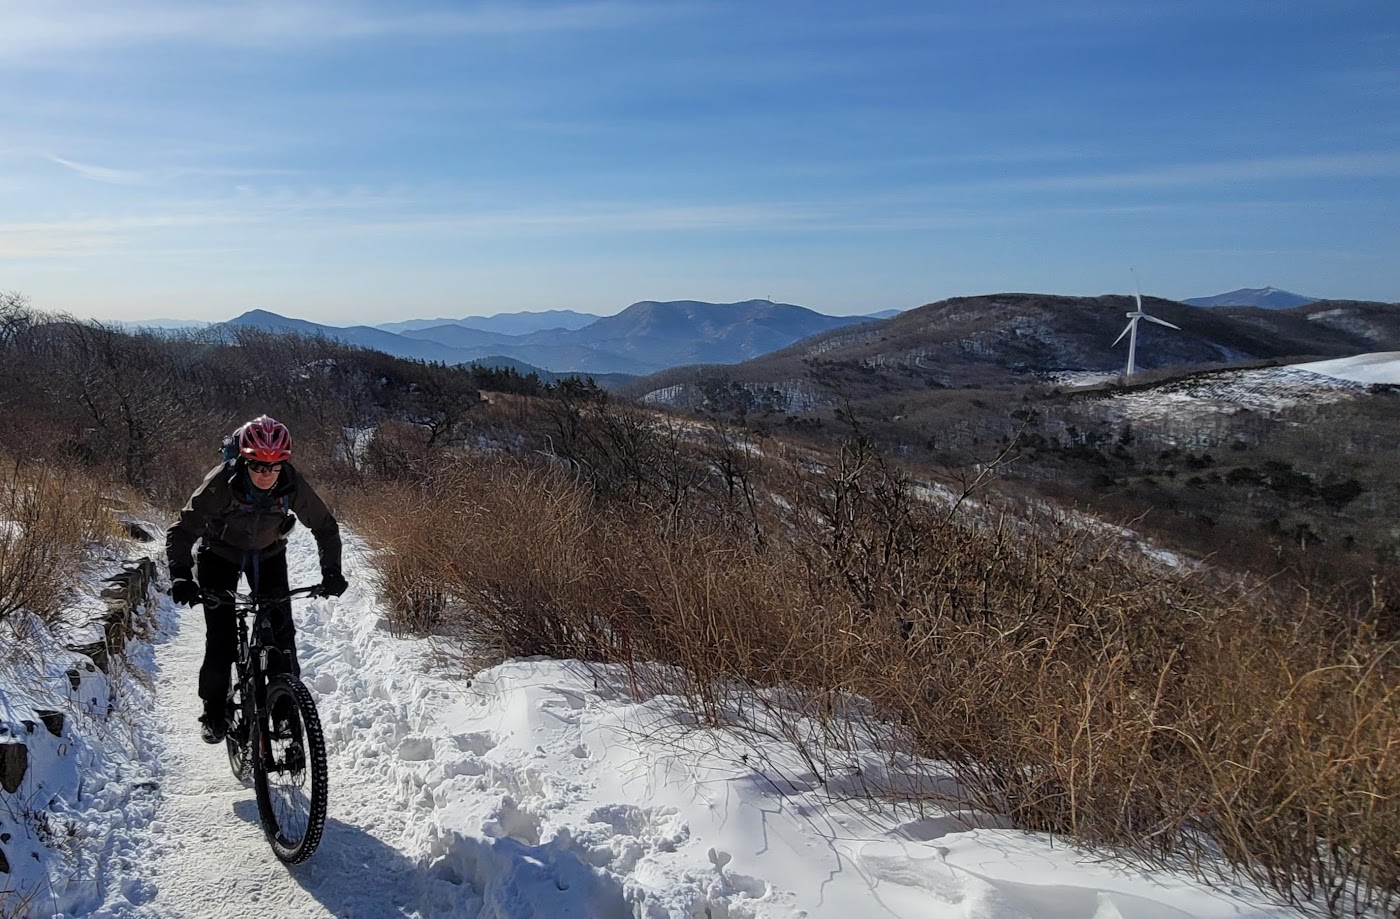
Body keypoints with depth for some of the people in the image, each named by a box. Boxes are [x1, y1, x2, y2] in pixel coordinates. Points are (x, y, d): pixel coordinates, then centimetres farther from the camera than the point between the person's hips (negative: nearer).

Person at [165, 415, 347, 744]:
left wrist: (331, 573, -25)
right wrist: (181, 576, -42)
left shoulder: (293, 485, -27)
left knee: (281, 629, -10)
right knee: (221, 637, -8)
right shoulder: (221, 483, -32)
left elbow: (325, 527, -14)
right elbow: (182, 530, -27)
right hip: (221, 554, -1)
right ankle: (214, 713, 11)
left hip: (268, 554, 2)